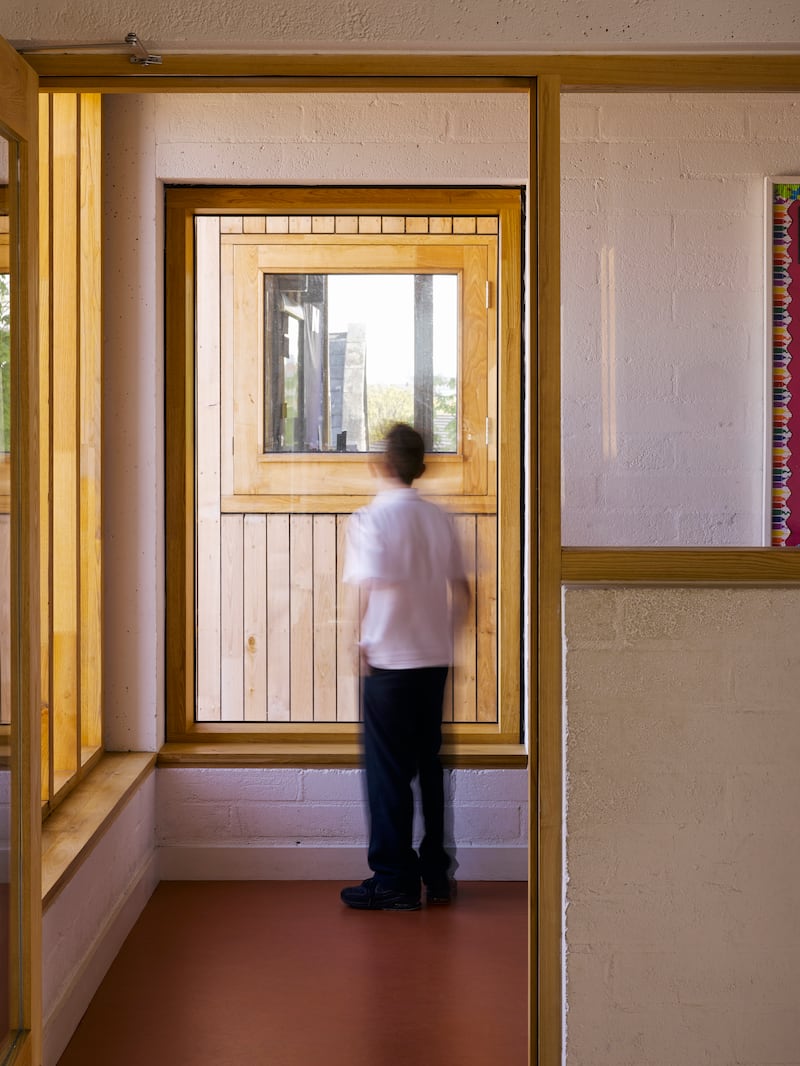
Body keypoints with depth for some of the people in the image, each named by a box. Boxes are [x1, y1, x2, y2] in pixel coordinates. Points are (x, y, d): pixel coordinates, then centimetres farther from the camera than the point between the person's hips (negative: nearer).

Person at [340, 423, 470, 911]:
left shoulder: (371, 519, -11)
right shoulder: (440, 519, 6)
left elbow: (374, 590, -20)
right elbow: (461, 591, 10)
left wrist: (364, 643, -7)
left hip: (390, 660, -6)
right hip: (435, 658, 6)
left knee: (389, 771, 2)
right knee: (429, 765, 14)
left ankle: (395, 880, 7)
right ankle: (437, 874, 21)